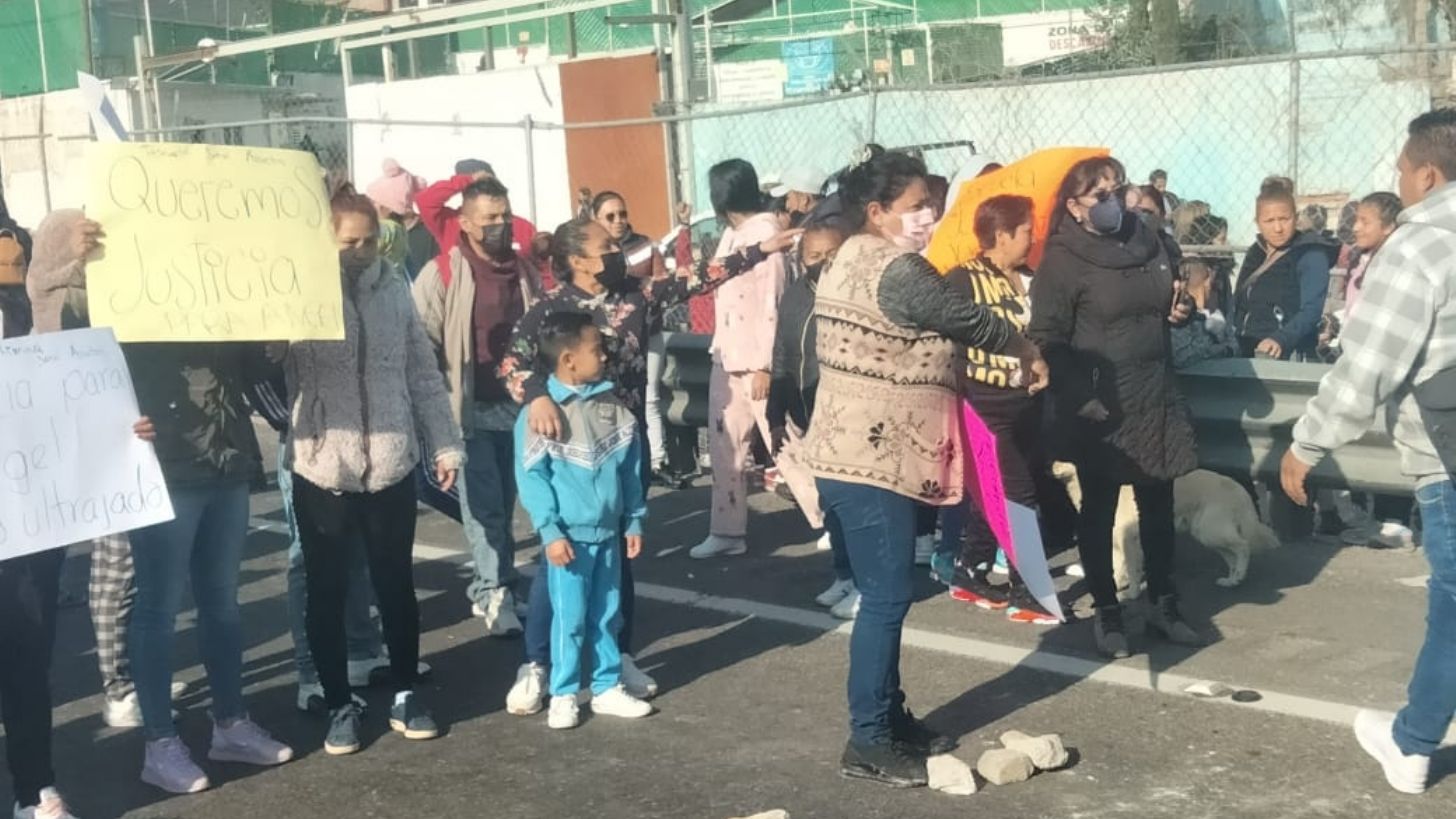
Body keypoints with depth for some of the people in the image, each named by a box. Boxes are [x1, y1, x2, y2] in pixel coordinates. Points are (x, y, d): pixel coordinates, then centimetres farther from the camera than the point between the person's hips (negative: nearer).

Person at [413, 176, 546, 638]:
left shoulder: (525, 273, 9)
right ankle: (496, 594, -1)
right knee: (483, 505, -6)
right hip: (470, 409, -5)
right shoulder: (442, 274, -8)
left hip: (516, 406, 5)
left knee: (505, 503, 12)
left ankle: (487, 587, 26)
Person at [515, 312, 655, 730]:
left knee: (608, 615, 14)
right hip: (569, 536, -5)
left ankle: (607, 688, 27)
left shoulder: (613, 406, 5)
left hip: (609, 533, 5)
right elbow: (532, 476, -13)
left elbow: (630, 468, 10)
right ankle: (562, 696, 16)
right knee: (570, 619, 3)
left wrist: (634, 521, 9)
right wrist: (550, 531, -16)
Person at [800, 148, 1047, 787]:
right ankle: (868, 743, 3)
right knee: (887, 597, -5)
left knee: (883, 594, 16)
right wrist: (1026, 350, 8)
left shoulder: (850, 261, 16)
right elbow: (967, 319, -10)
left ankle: (889, 718, 26)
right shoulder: (896, 269, -16)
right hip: (874, 458, -11)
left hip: (857, 451, 11)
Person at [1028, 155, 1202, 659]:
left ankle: (1163, 604, 25)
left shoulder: (1147, 240, 9)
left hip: (1155, 393, 6)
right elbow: (1048, 339, -15)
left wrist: (1182, 311, 2)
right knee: (1099, 507, 5)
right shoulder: (1062, 260, -11)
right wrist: (1081, 399, -23)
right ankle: (1106, 612, 17)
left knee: (1158, 503, 12)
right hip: (1100, 402, -6)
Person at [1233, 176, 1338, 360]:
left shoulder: (1311, 255, -8)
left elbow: (1312, 310, -20)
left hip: (1287, 357, -6)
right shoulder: (1255, 252, 13)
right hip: (1246, 352, 6)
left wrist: (1281, 339, -35)